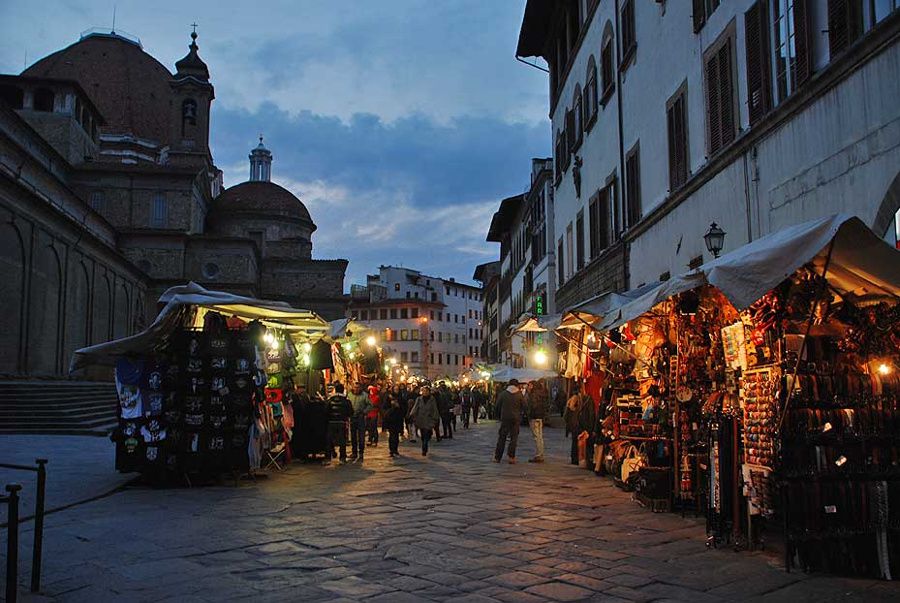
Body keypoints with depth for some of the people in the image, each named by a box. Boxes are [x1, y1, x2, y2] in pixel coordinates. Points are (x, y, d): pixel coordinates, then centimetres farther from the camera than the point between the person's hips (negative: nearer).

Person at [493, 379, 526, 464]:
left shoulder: (502, 394, 0)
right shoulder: (519, 394, -3)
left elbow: (498, 406, 4)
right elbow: (524, 406, -1)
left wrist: (499, 415, 17)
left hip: (504, 418, 1)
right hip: (516, 418, -1)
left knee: (502, 438, 8)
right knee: (514, 438, 5)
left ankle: (497, 457, 10)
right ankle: (511, 457, -2)